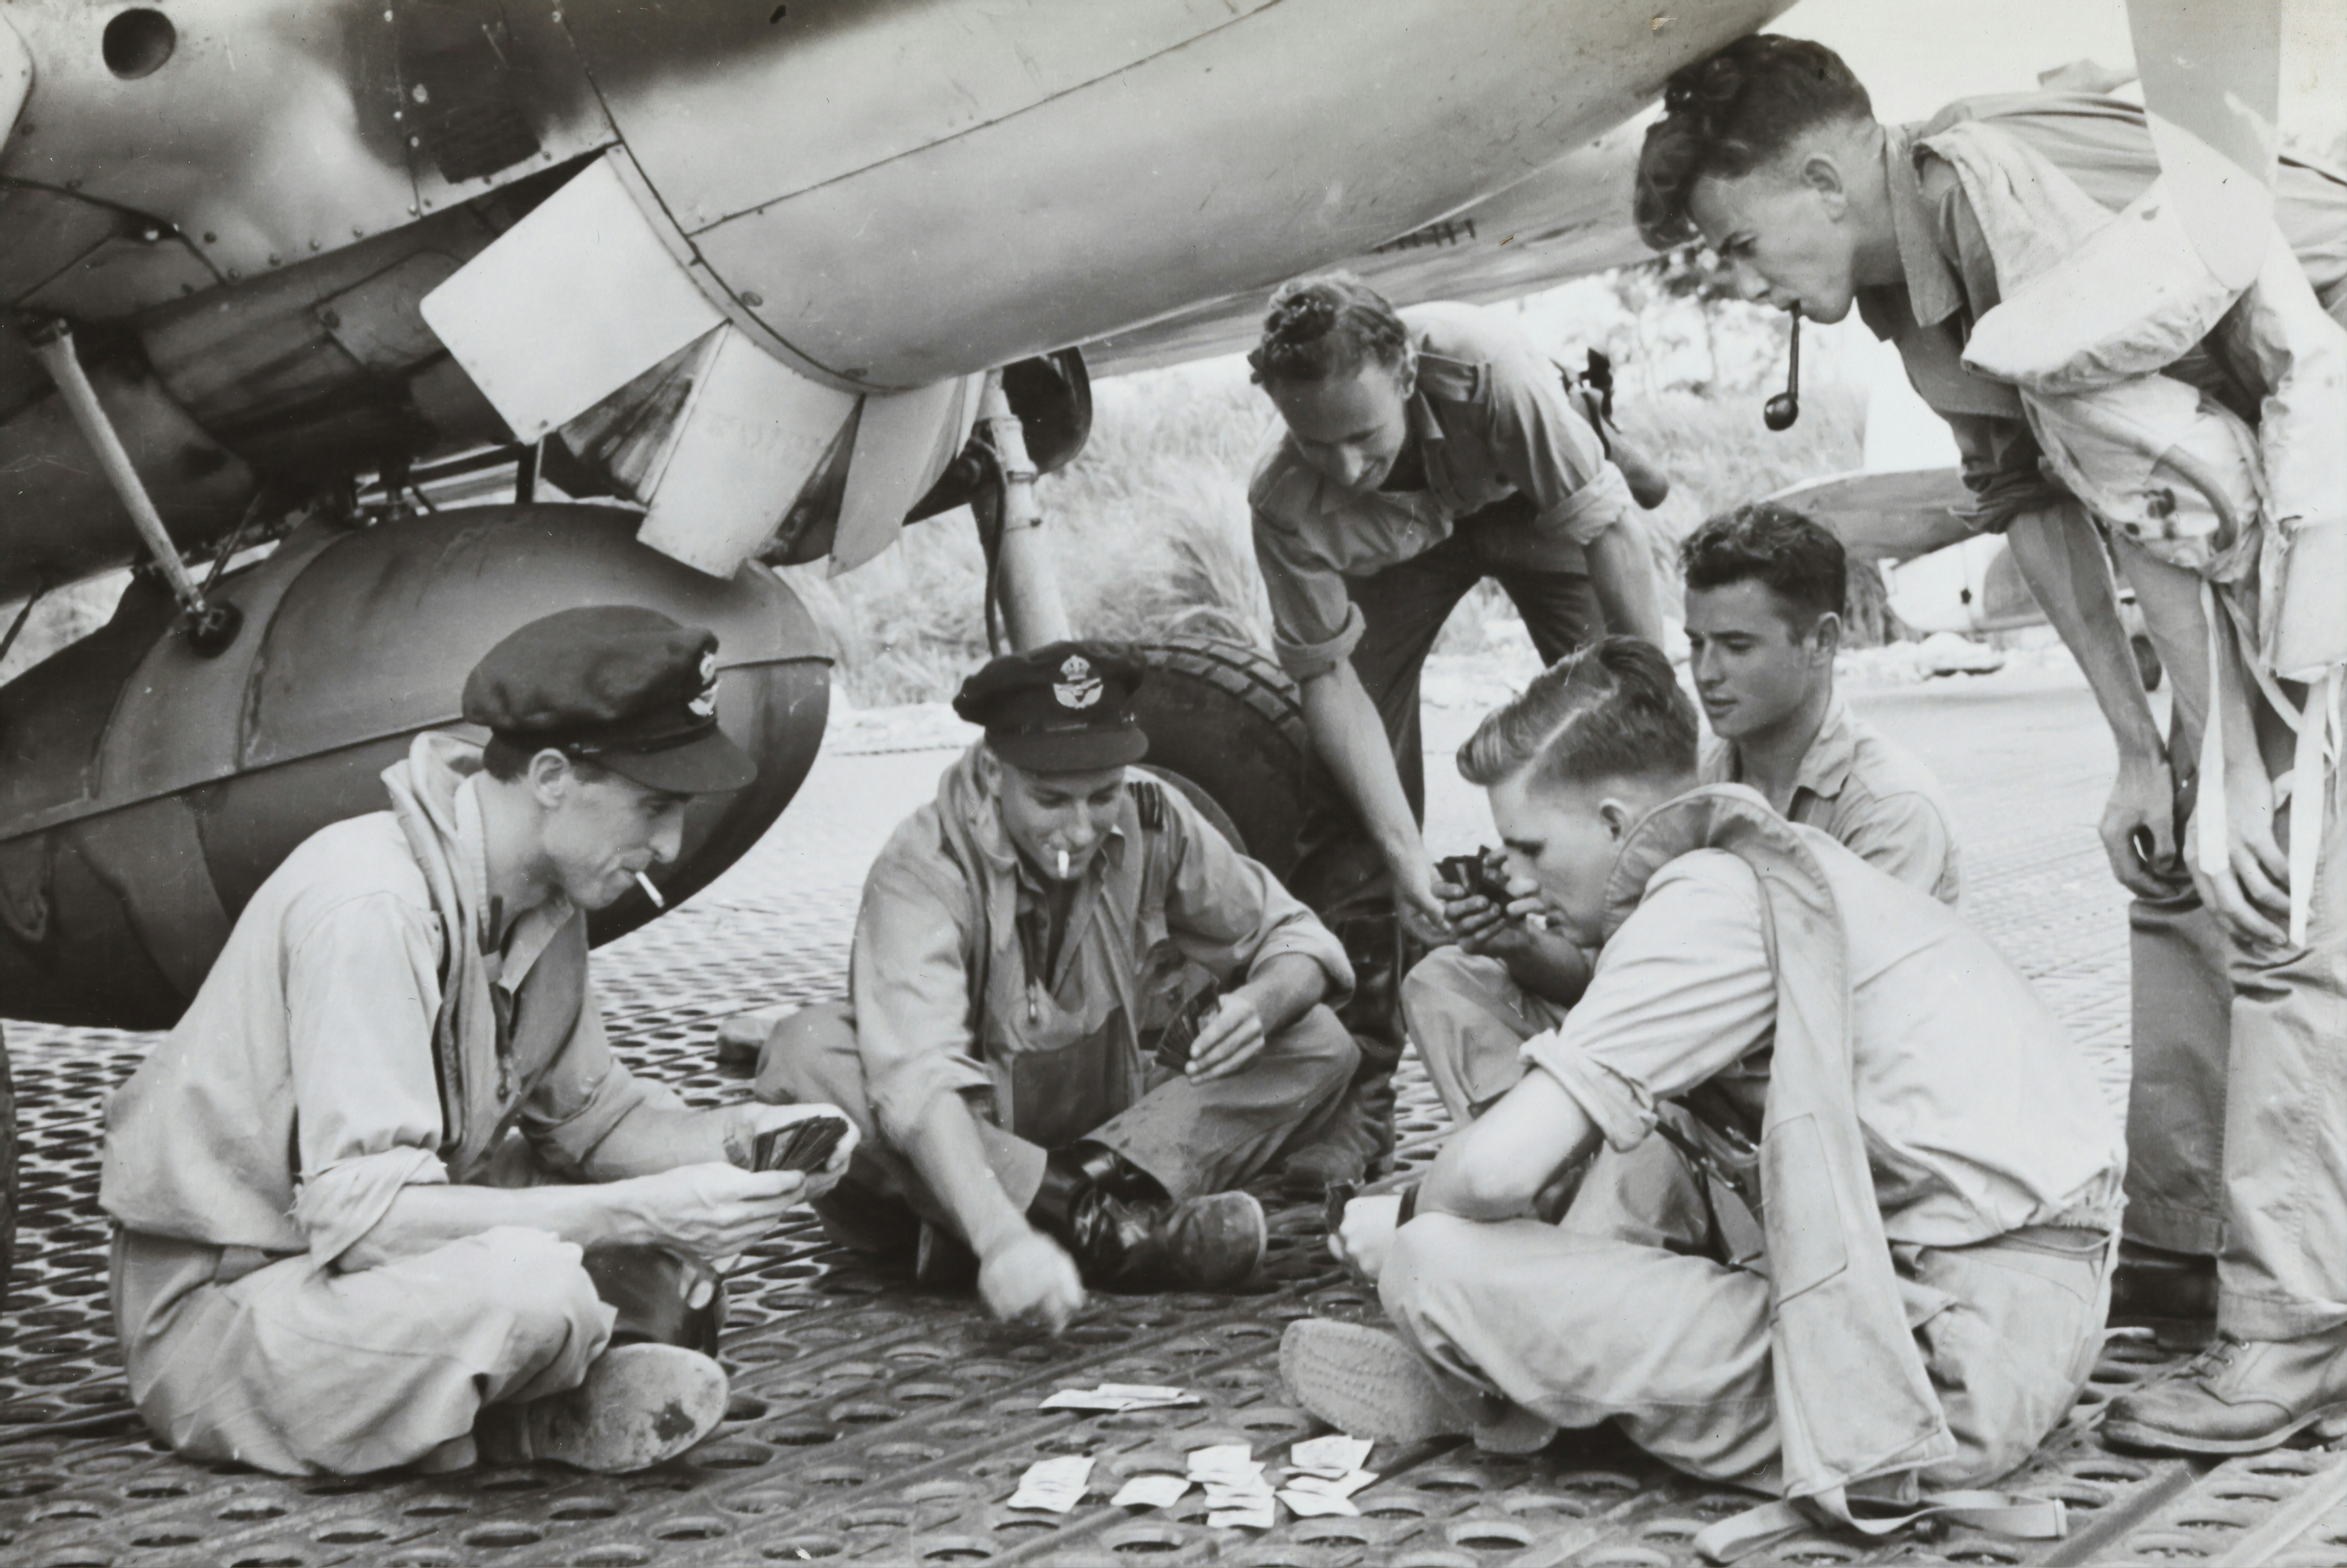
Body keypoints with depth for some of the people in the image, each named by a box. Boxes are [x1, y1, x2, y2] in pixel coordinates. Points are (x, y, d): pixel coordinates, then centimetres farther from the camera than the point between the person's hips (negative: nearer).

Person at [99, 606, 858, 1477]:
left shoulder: (542, 896, -1)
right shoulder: (372, 905, -27)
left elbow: (588, 1111, 9)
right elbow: (359, 1213, -32)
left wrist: (728, 1138, -12)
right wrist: (639, 1213, -33)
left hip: (376, 1245, 9)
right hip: (223, 1300, -9)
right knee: (533, 1288, -33)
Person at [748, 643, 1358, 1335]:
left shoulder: (1153, 820, -9)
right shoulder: (922, 869, -23)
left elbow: (1295, 940, 1)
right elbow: (920, 1078, -38)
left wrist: (1262, 1004, -25)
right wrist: (999, 1237, -55)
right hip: (952, 1167, -4)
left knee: (1319, 1045, -14)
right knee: (804, 1055, -33)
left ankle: (1088, 1203, -29)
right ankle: (1108, 1223, -37)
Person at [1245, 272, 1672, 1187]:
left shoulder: (1486, 371, -42)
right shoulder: (1285, 503, -36)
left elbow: (1607, 528, -32)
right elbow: (1330, 678, -28)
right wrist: (1403, 851, -36)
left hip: (1533, 500, 0)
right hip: (1390, 553, 0)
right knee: (1349, 801, -11)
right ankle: (1358, 1091, -3)